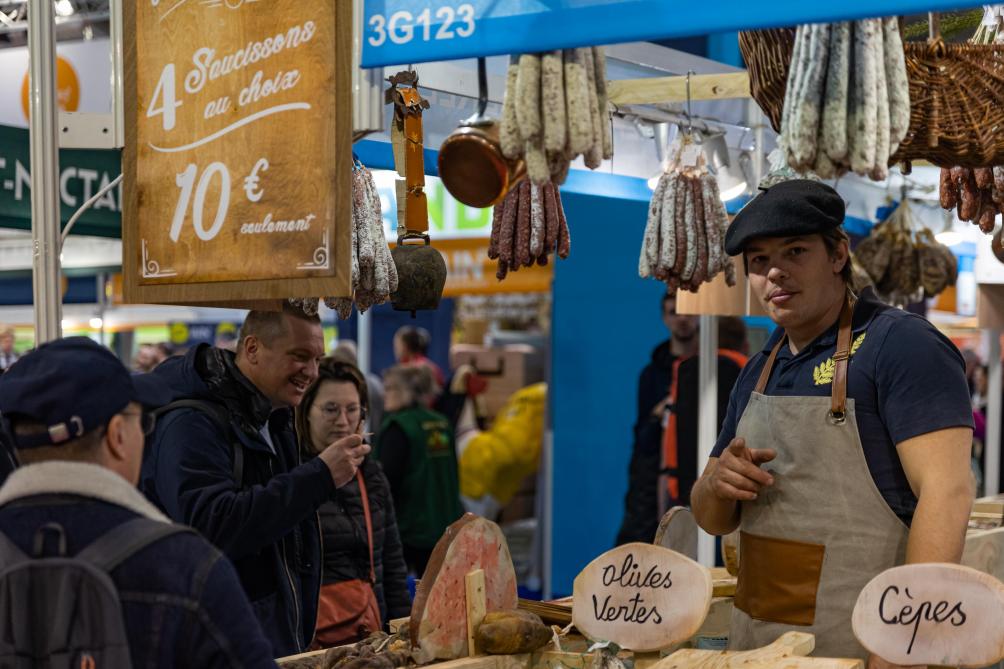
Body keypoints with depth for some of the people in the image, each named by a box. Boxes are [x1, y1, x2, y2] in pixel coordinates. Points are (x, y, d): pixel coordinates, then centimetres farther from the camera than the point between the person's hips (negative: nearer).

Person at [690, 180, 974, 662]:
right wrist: (716, 485, -7)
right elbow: (715, 520, 17)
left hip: (860, 646, -7)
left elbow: (946, 491, -20)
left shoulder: (900, 345, -11)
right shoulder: (757, 373, 11)